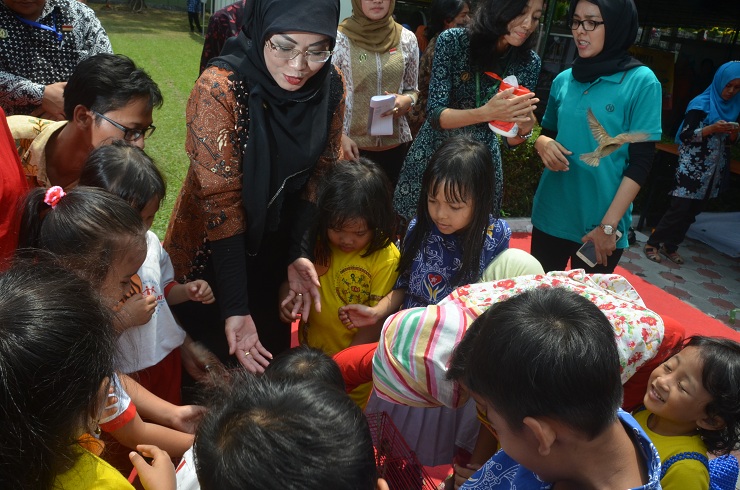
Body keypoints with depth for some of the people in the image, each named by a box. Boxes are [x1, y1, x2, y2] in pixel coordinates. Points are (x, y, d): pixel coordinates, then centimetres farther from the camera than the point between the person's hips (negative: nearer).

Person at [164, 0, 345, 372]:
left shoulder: (330, 85, -14)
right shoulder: (220, 88, -28)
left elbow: (320, 175, -5)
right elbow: (221, 200, -28)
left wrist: (299, 254, -16)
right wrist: (235, 308, -29)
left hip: (277, 248, 4)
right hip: (213, 249, -4)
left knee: (271, 351, 25)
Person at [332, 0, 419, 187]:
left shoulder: (407, 39, 2)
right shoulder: (340, 39, -7)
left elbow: (412, 89, 11)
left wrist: (406, 101, -10)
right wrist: (340, 136, -15)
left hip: (395, 142, 3)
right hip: (353, 144, -3)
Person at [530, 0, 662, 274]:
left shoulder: (641, 82, -8)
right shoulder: (564, 80, 5)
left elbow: (640, 163, -10)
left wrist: (608, 225, -15)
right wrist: (542, 143, -8)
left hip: (600, 223, -3)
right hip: (550, 215, 4)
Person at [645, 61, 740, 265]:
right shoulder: (701, 104, -7)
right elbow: (685, 135, -12)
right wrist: (713, 128, -23)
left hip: (714, 170, 6)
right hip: (693, 168, -6)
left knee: (693, 210, 7)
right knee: (680, 208, -9)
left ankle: (670, 245, 17)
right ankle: (653, 243, 2)